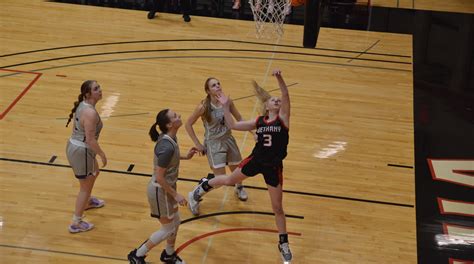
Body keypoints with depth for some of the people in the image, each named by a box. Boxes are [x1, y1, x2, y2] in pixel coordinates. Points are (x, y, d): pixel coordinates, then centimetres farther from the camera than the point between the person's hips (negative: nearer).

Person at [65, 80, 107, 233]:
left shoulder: (82, 105, 2)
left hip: (73, 145, 10)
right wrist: (102, 155, -14)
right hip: (81, 151, -10)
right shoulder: (90, 113, -28)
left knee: (94, 172, 34)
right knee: (85, 186, 7)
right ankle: (76, 224, 17)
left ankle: (87, 202, 57)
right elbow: (91, 140, -27)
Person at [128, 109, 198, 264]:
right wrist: (175, 195, -20)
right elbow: (159, 177, -28)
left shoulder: (169, 137, -5)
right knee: (168, 230, 9)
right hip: (160, 191, -9)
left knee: (175, 222, 23)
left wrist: (185, 157, 6)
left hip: (166, 187, 9)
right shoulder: (167, 146, -33)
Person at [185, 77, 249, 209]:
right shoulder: (204, 107, -21)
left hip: (228, 139, 5)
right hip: (214, 143, -5)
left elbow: (239, 118, 7)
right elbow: (188, 124, -11)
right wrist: (197, 144, -10)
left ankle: (239, 187, 55)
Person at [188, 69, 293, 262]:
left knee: (277, 208, 6)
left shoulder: (283, 118, -10)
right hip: (256, 160, 3)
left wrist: (279, 79, -42)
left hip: (274, 167, -3)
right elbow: (233, 125, 4)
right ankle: (202, 187, 55)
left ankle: (283, 244, 23)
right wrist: (226, 106, -3)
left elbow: (286, 97, -27)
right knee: (229, 180, 24)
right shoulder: (259, 121, 0)